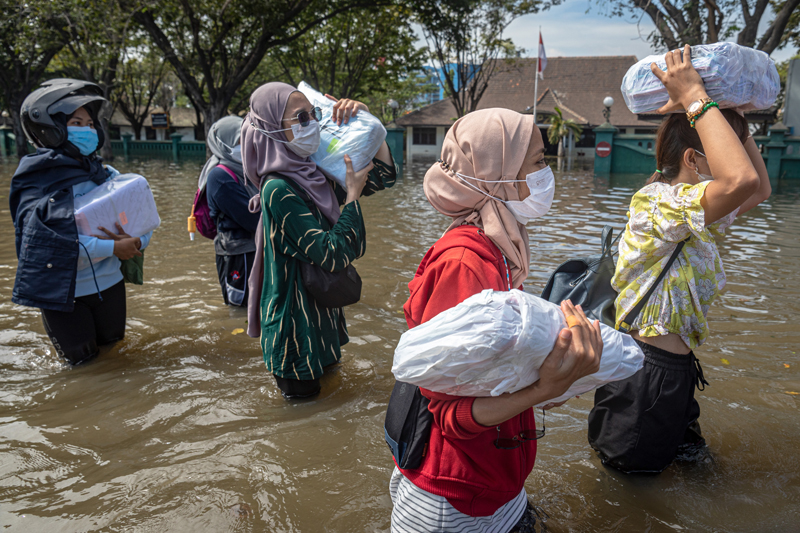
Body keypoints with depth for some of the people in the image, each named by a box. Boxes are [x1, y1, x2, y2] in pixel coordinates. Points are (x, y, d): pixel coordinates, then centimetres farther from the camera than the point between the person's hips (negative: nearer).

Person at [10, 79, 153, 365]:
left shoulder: (105, 175, 1)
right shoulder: (35, 182, -11)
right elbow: (44, 238, -24)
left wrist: (137, 242, -22)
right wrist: (112, 248, -26)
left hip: (109, 282, 4)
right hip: (63, 290, -4)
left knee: (112, 343, 21)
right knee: (82, 359, 11)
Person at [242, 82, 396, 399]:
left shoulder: (313, 176, 1)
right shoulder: (278, 189, -22)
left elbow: (383, 176, 8)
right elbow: (335, 255, -27)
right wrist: (353, 194, -18)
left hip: (322, 315, 8)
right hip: (297, 327, -8)